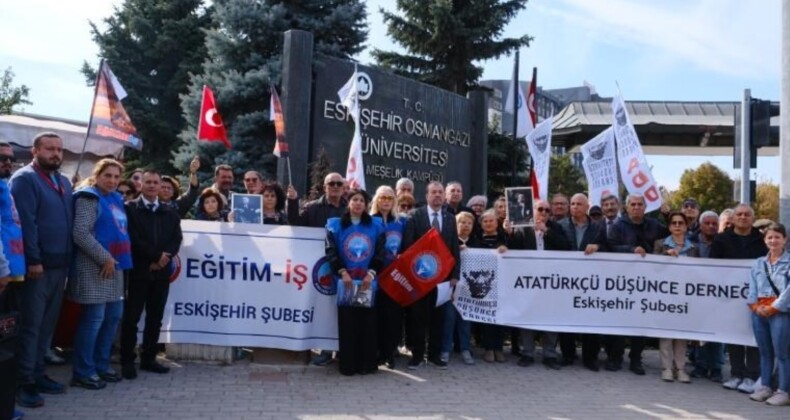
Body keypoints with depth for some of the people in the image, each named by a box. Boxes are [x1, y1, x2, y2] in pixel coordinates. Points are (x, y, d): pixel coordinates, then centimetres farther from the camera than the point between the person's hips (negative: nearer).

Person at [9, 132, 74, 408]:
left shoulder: (63, 181, 16)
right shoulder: (24, 179, -8)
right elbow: (26, 223, -16)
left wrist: (68, 258, 10)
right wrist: (33, 260, -20)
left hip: (59, 264, 7)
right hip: (37, 264, -7)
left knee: (47, 323, 13)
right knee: (31, 324, -1)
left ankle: (37, 374, 24)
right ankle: (23, 382, 7)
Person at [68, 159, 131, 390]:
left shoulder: (116, 199, 16)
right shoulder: (89, 198, -8)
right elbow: (81, 234, -18)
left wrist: (117, 258, 11)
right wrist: (104, 258, -17)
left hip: (114, 266, 9)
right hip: (94, 267, -9)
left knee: (113, 316, 12)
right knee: (93, 318, -6)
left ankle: (101, 365, 24)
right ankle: (83, 372, 4)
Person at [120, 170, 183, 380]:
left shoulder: (170, 213, 14)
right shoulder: (130, 208, 1)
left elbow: (177, 238, 5)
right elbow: (133, 237, -10)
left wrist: (165, 257, -12)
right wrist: (156, 256, -13)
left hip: (161, 271, 4)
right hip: (138, 270, -4)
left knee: (155, 317, 9)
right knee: (131, 317, -1)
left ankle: (148, 358, 18)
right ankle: (127, 360, 8)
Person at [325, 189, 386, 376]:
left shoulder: (376, 225, 8)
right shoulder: (335, 225, 6)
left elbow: (381, 252, 4)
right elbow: (331, 251, -1)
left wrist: (371, 273, -9)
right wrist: (342, 272, -12)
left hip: (368, 281, 1)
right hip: (346, 281, 0)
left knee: (367, 323, 1)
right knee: (347, 324, 0)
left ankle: (367, 364, 10)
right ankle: (348, 365, 8)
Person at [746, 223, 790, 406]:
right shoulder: (758, 263, 14)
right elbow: (752, 287, 10)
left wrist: (773, 307, -13)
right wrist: (755, 305, -4)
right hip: (759, 312, 5)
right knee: (764, 351, 12)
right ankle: (764, 387, 20)